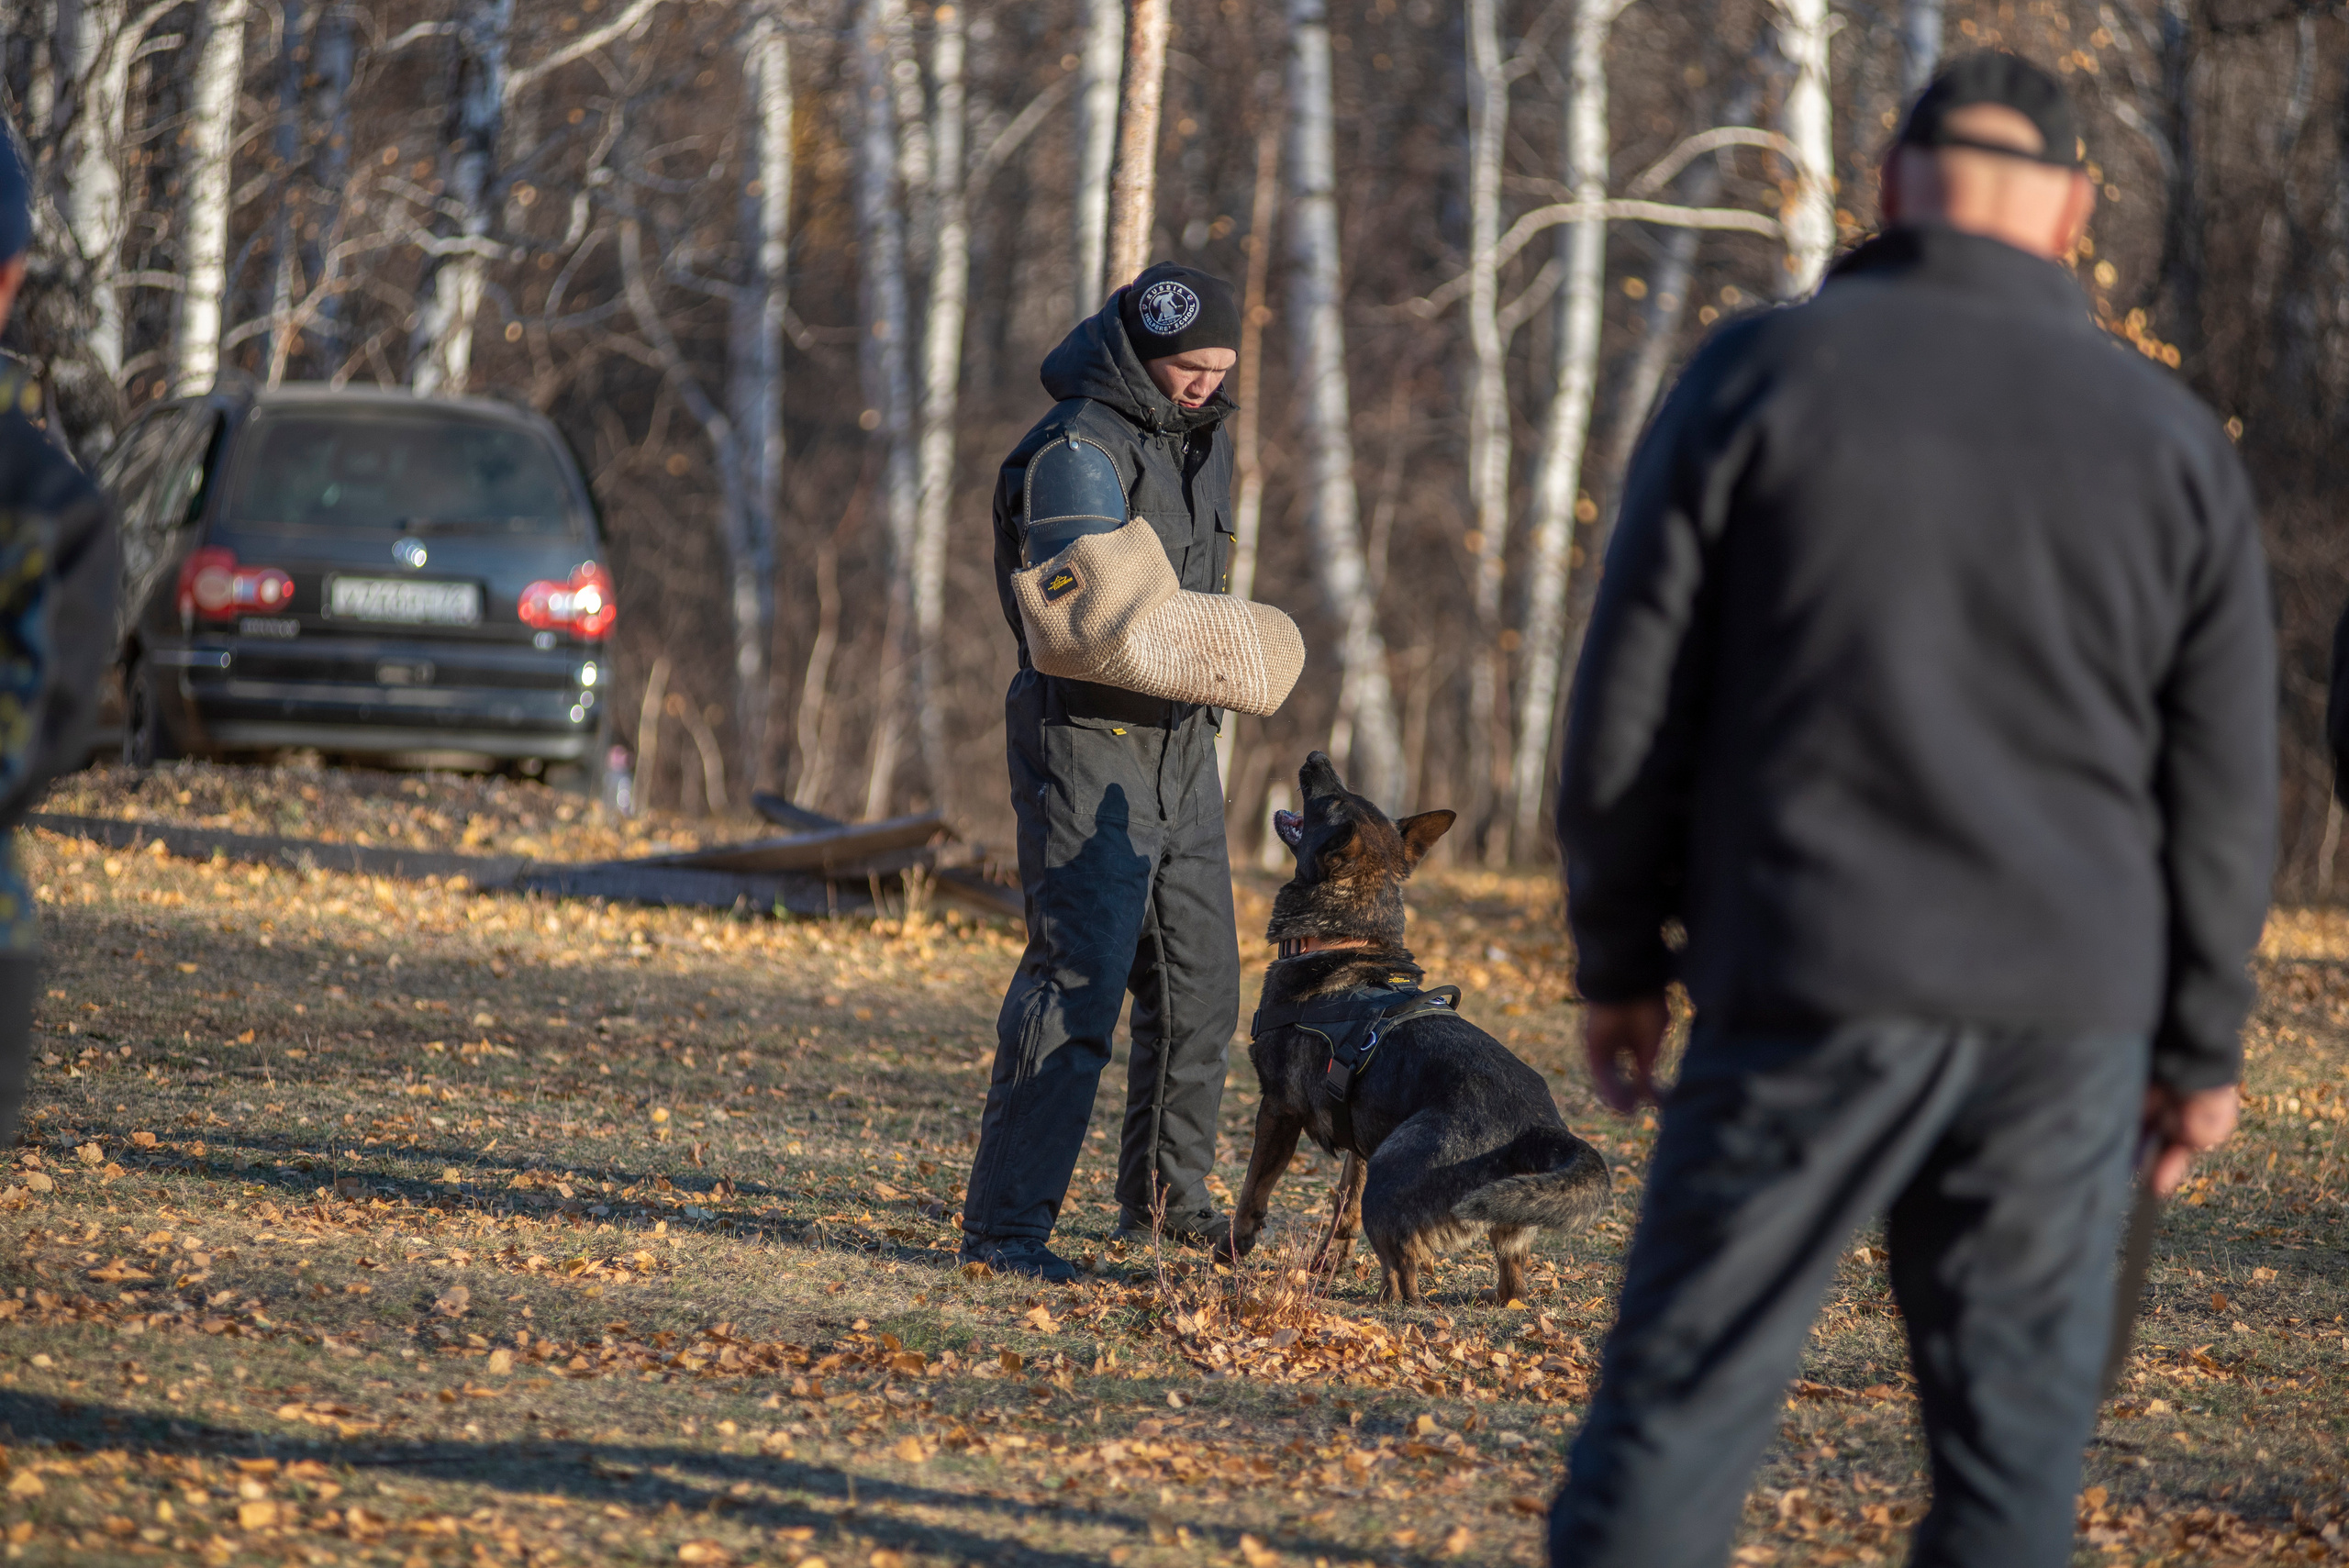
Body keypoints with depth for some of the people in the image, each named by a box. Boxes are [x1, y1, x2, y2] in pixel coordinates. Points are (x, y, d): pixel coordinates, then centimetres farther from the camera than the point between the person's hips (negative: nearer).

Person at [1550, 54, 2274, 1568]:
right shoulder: (2170, 435, 5)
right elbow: (2222, 776, 6)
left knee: (1683, 1392, 1)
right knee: (2015, 1439, 7)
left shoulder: (1760, 378, -1)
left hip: (1812, 987, -2)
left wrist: (1619, 959, 9)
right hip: (2065, 1005, 2)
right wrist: (2202, 1044, 13)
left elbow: (1635, 699, -1)